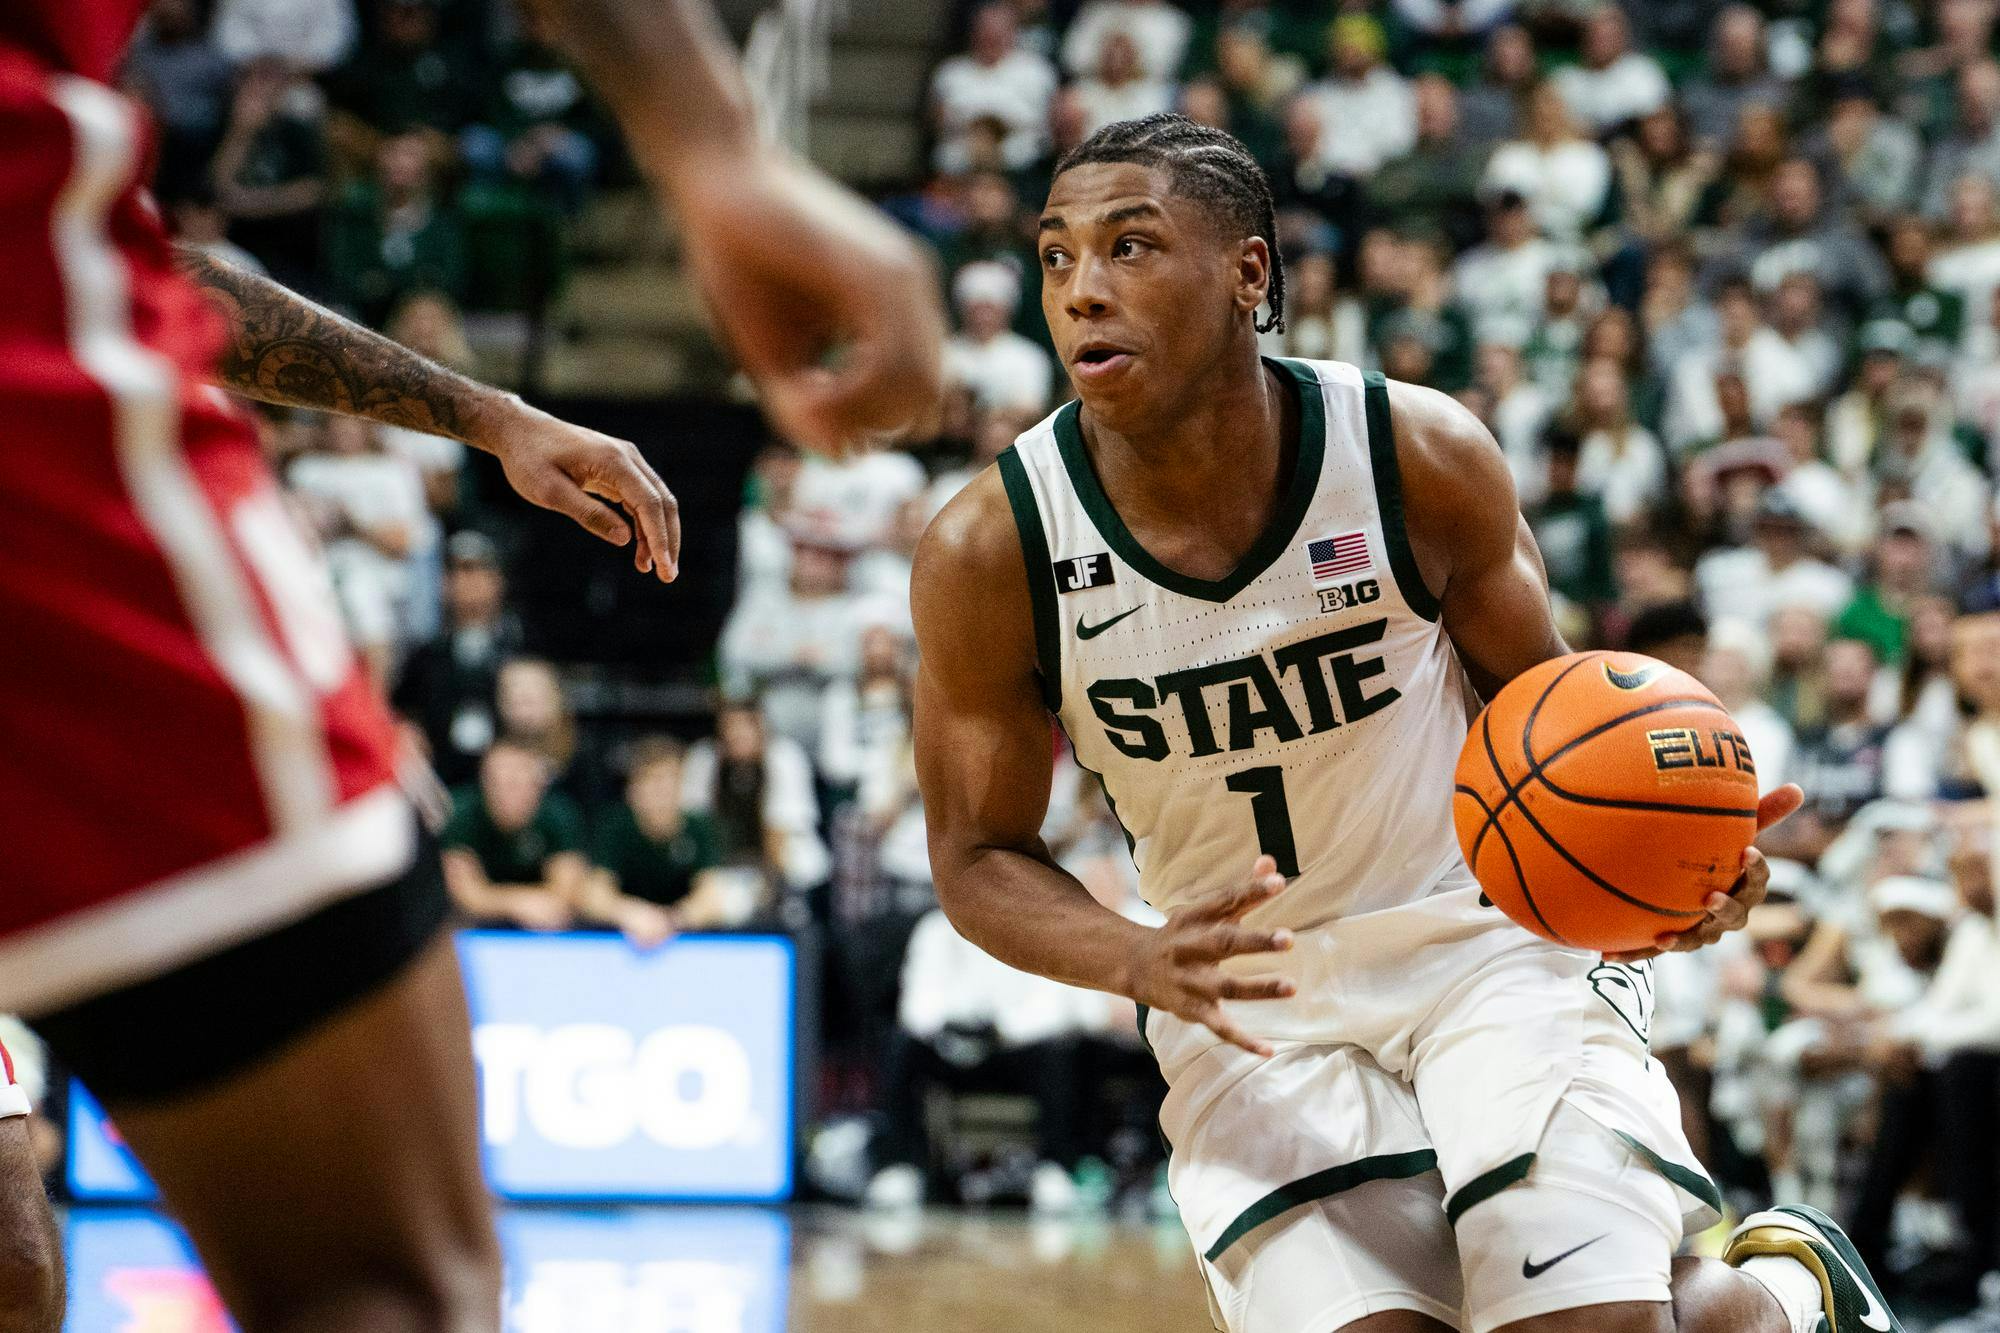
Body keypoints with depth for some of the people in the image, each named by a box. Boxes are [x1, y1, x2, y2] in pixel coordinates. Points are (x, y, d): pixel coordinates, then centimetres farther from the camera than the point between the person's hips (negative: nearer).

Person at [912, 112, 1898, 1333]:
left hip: (1487, 939, -1)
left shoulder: (1423, 457, -15)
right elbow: (980, 856, -4)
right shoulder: (990, 553, -16)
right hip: (1243, 996, 1)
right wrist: (1139, 963, -24)